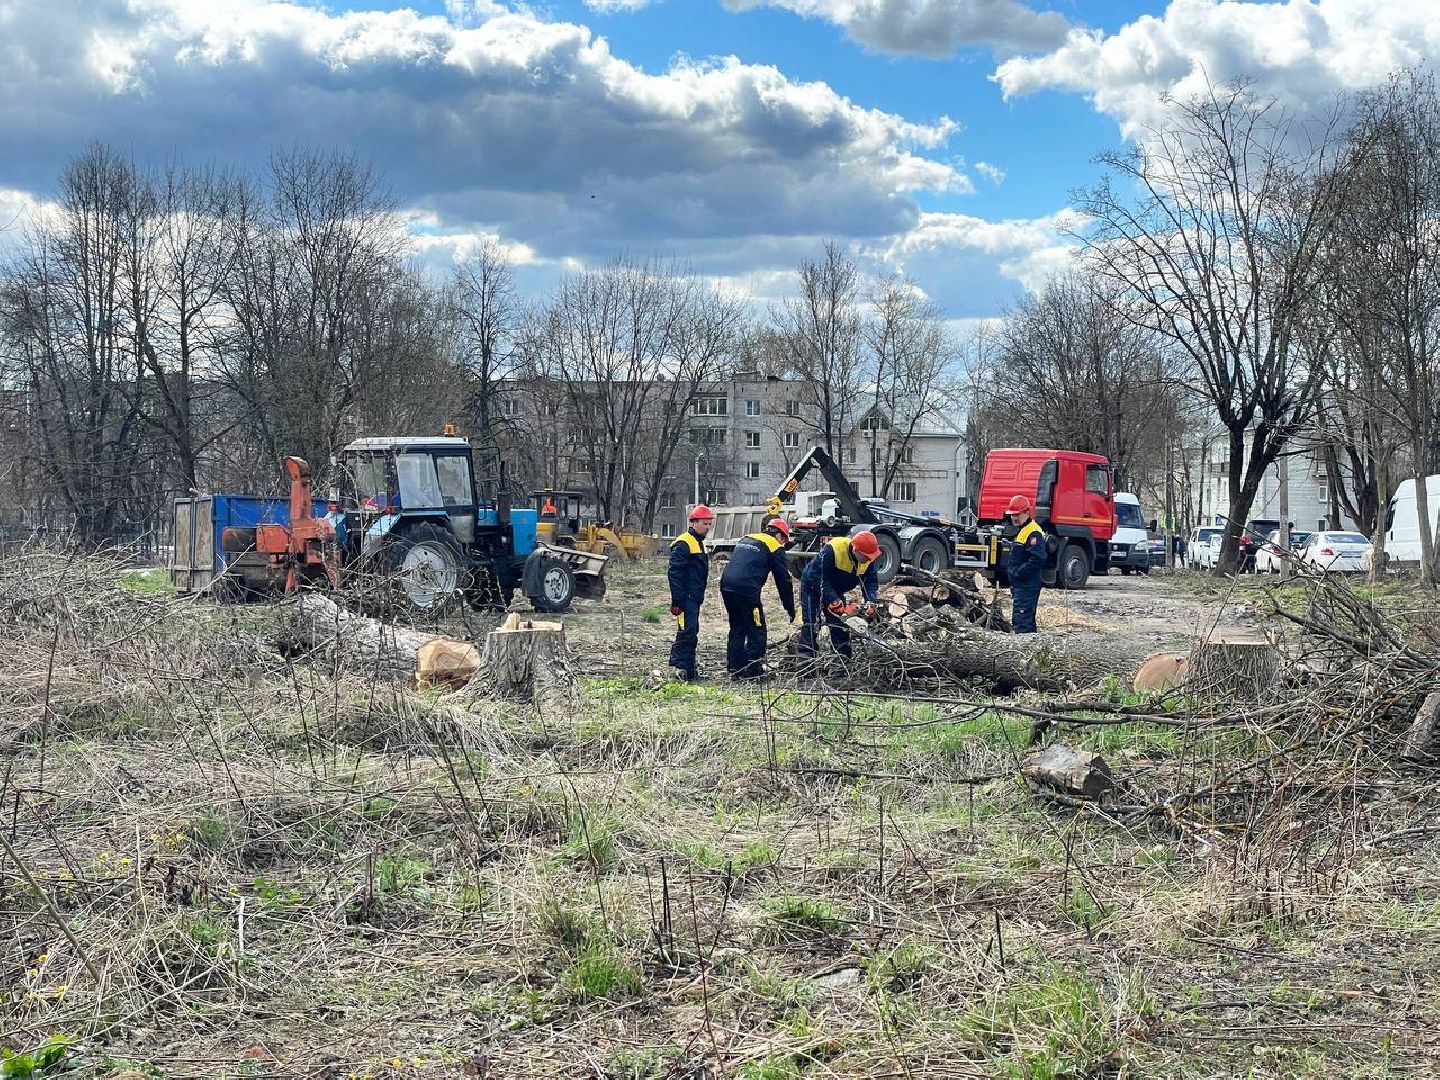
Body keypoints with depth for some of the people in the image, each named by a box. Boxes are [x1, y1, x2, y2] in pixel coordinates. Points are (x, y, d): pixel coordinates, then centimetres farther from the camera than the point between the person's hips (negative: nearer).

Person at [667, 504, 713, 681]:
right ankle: (682, 667, -12)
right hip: (685, 598, -10)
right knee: (687, 631, -13)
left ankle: (689, 668, 19)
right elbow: (675, 573, -19)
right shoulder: (683, 544, -14)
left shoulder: (699, 543, 18)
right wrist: (677, 600, -22)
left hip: (694, 598, 10)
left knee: (692, 633, 13)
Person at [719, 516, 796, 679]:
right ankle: (753, 670, 0)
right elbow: (783, 580, 5)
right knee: (756, 631, 3)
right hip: (746, 589, -7)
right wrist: (790, 609, 13)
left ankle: (735, 669, 18)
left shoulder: (746, 538, 25)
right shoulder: (775, 547, 5)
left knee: (737, 628, 18)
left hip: (726, 585, 7)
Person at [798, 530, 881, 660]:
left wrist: (870, 602, -28)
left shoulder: (868, 558, -16)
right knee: (811, 627, -12)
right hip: (813, 587, -6)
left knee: (841, 626, 5)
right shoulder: (831, 551, -36)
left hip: (835, 591, 6)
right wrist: (835, 602, -38)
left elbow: (871, 581, -10)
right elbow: (819, 577, -35)